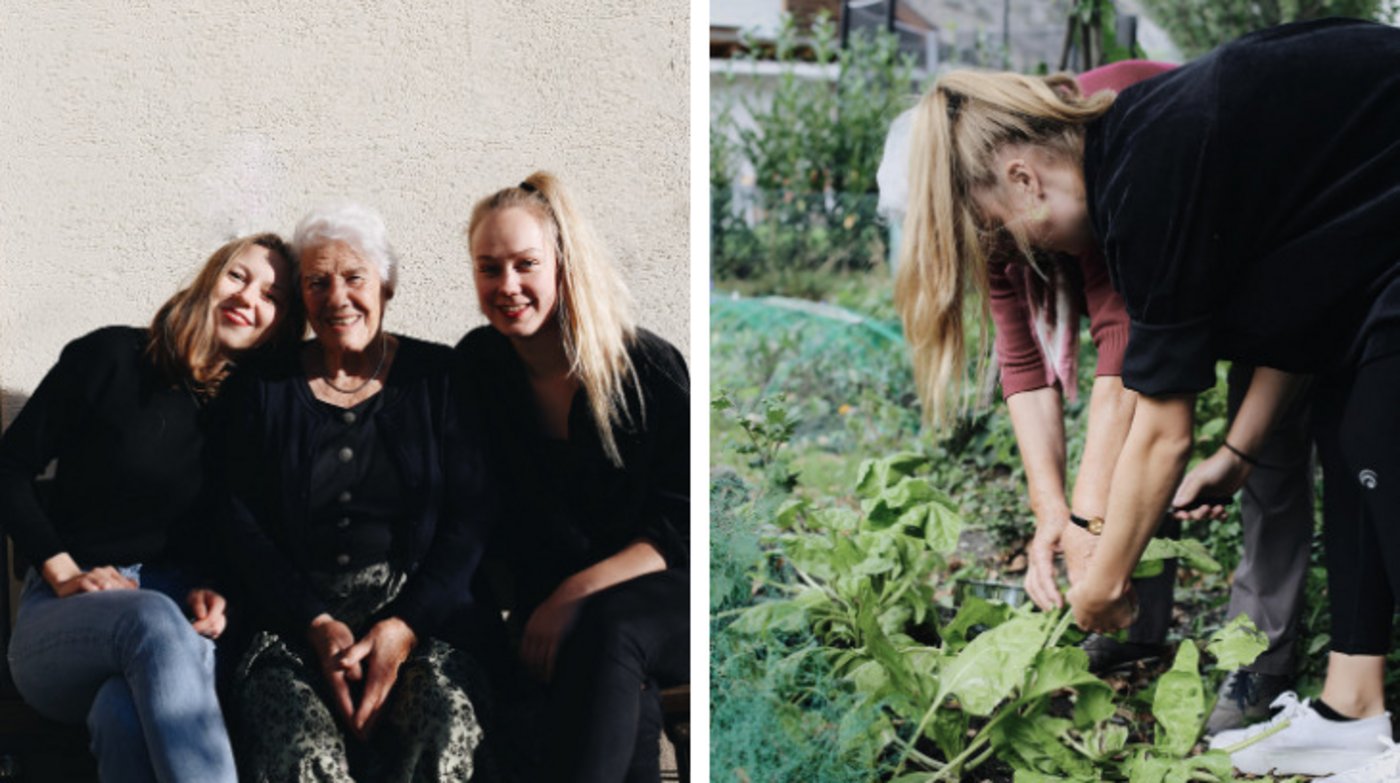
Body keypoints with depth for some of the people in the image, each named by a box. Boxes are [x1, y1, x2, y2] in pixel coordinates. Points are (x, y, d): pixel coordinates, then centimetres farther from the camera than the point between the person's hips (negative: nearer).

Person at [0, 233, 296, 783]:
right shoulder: (111, 358, -1)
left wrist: (211, 591, -8)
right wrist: (64, 573, -7)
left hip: (177, 619, 2)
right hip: (66, 615, -1)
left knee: (127, 711, -37)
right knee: (153, 618, -40)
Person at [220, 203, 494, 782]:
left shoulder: (437, 377, 10)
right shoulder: (266, 390, 13)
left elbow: (472, 517, 3)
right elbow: (241, 524, 7)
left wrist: (404, 627, -11)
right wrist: (315, 624, -9)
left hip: (418, 611, 0)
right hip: (292, 618, 1)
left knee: (444, 733, -32)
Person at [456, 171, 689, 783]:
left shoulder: (650, 368, -7)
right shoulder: (477, 364, 3)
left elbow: (683, 526, -9)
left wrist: (576, 596, -21)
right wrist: (548, 605, -15)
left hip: (659, 591, -1)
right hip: (550, 601, 2)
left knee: (607, 630, -37)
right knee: (624, 694, -33)